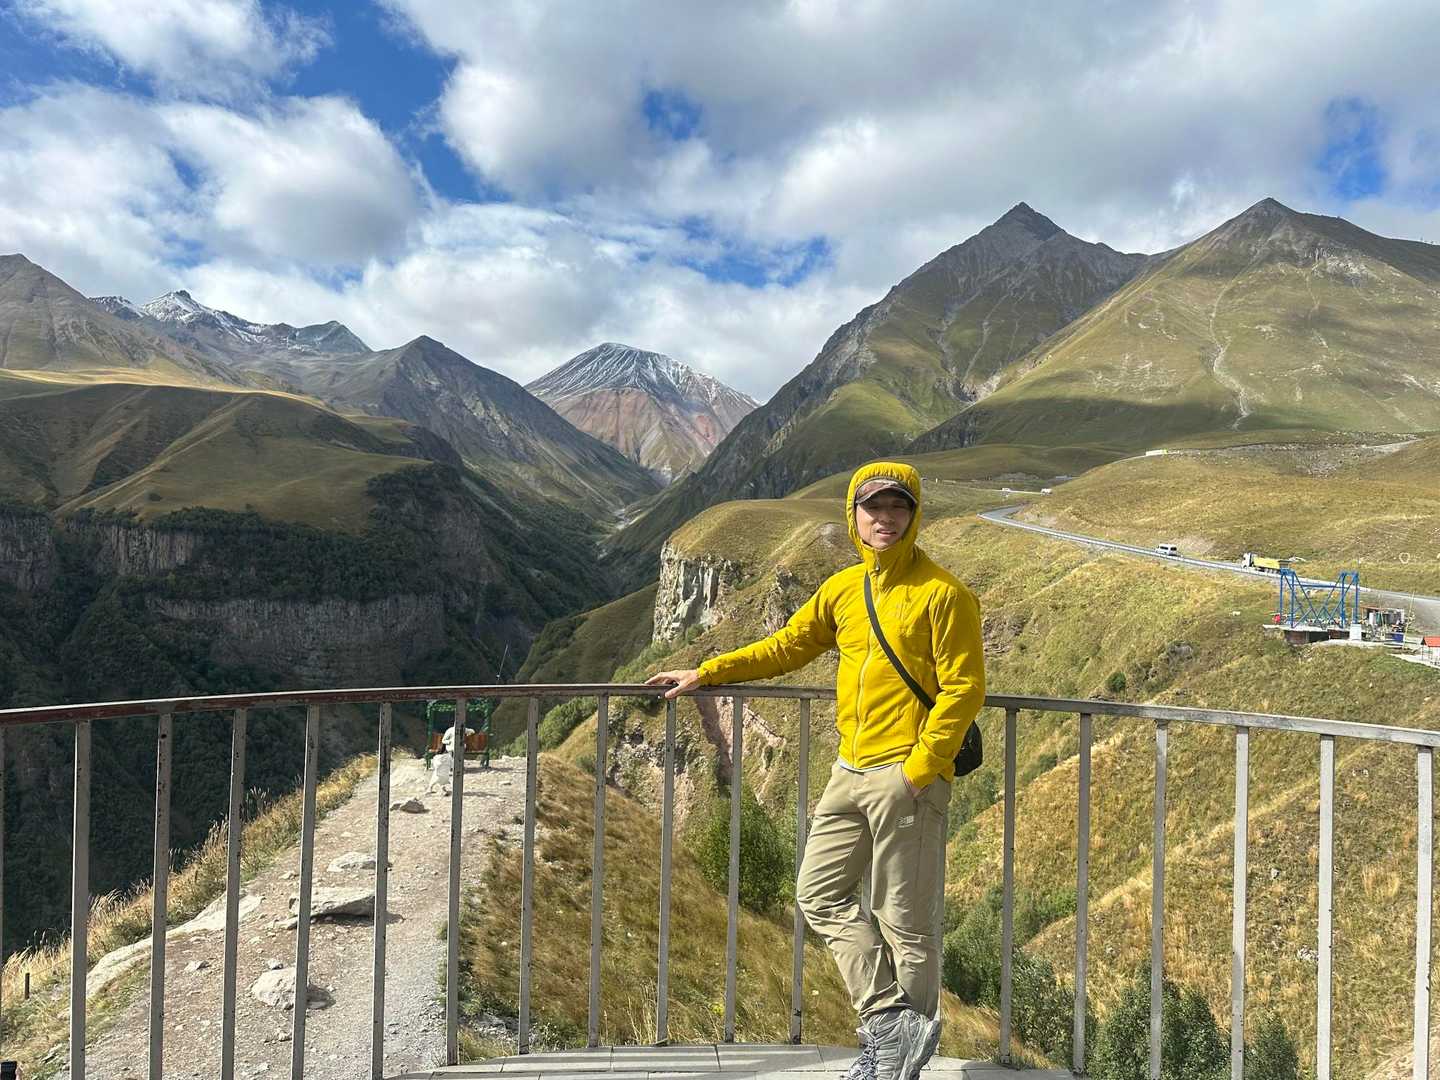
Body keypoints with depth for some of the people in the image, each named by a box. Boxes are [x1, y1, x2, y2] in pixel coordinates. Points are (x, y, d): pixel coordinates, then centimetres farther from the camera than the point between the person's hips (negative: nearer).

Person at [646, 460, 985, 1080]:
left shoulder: (942, 594, -9)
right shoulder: (843, 589, 10)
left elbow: (964, 689, -12)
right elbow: (786, 647, 18)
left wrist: (916, 772, -17)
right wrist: (705, 673, 16)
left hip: (907, 778, -7)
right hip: (850, 772, 7)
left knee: (905, 920, 2)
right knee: (819, 893, 10)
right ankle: (886, 1019, 16)